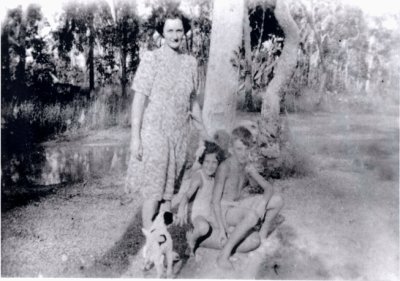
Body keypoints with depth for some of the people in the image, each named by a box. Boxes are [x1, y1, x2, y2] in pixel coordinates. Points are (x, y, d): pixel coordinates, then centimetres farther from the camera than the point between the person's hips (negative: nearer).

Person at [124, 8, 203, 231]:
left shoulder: (191, 62, 6)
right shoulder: (151, 59, -7)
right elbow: (139, 99, -8)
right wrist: (135, 137, -12)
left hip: (179, 135, 4)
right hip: (154, 132, -4)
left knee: (169, 190, 12)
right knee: (153, 191, -1)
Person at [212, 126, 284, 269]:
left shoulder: (249, 167, -4)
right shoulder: (225, 168, -24)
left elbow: (269, 187, 0)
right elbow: (216, 201, -23)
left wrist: (263, 203, -21)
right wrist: (222, 229, -27)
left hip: (240, 203, 7)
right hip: (225, 209, -7)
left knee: (278, 201, -5)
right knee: (252, 216, -38)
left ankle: (264, 231, 19)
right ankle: (224, 255, -29)